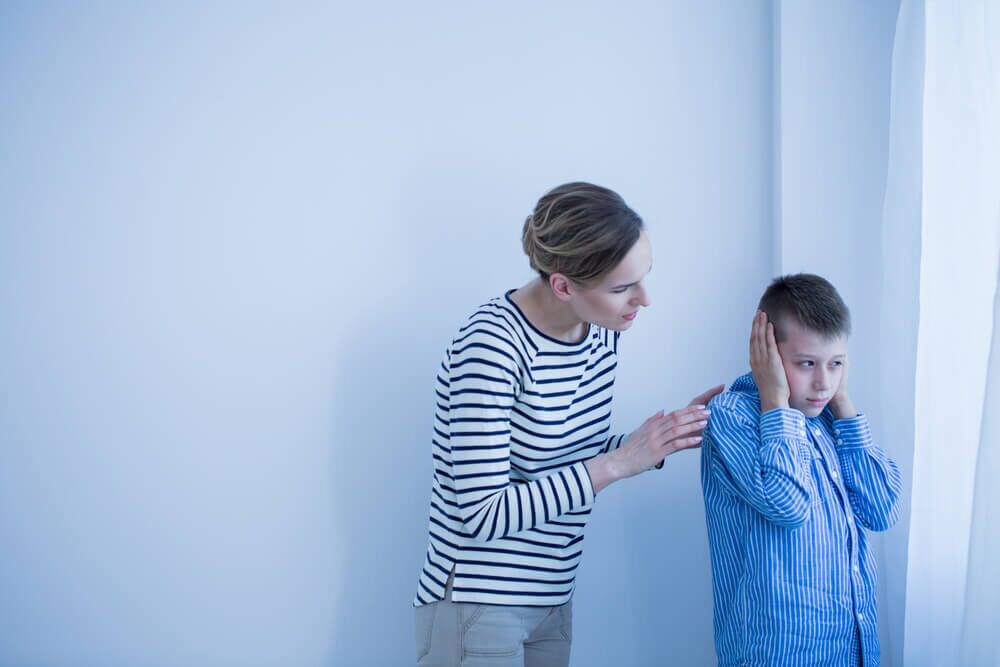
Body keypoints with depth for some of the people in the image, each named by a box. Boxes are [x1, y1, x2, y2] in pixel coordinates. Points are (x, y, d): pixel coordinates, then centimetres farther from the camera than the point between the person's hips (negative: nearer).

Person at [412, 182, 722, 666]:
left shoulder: (600, 331, -1)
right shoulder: (492, 346, -24)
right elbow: (481, 515, -25)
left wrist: (666, 438, -4)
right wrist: (618, 462, -25)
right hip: (479, 607, -7)